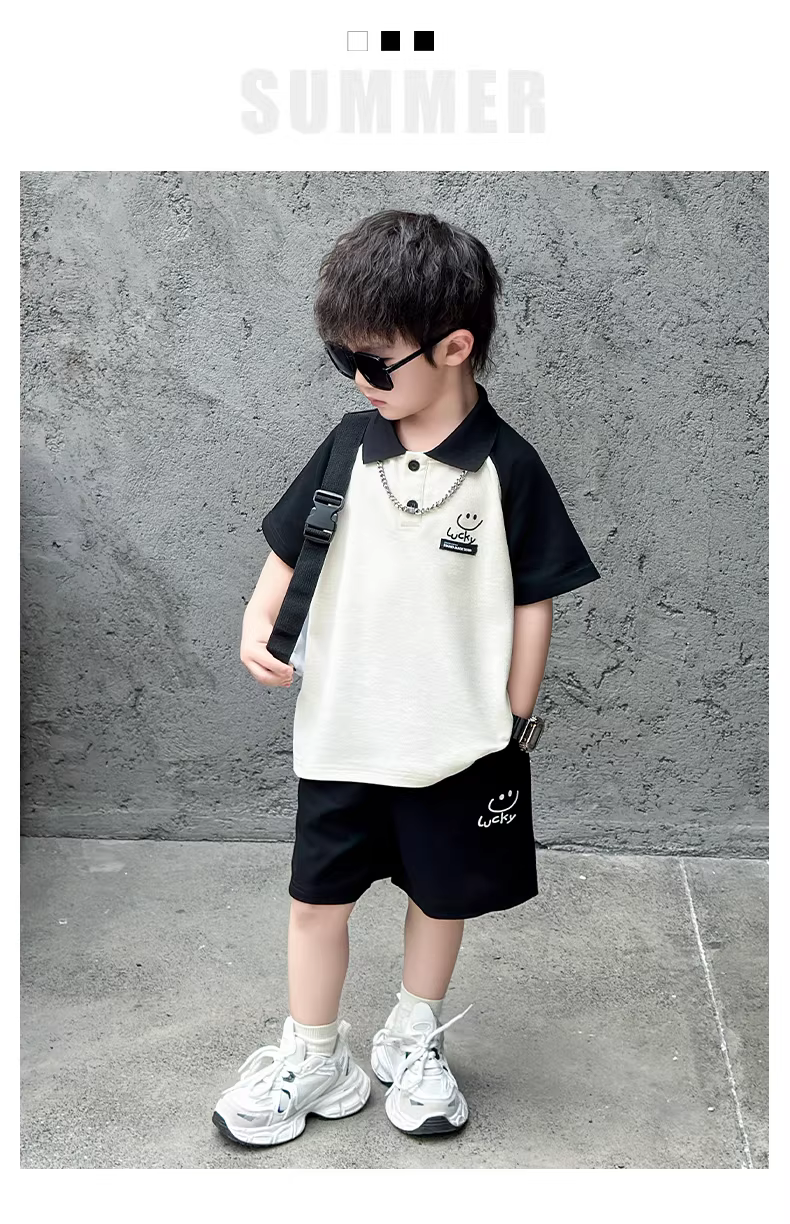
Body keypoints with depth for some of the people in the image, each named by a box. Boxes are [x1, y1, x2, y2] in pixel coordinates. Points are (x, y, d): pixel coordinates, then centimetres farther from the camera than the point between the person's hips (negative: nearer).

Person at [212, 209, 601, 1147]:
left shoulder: (508, 469, -14)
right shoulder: (349, 451, -4)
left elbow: (533, 603, -8)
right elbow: (289, 551, 6)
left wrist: (513, 723, -6)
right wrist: (258, 621, -12)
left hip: (456, 743, -2)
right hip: (339, 732, 3)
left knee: (441, 896, 16)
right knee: (317, 896, 12)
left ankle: (413, 1043, 40)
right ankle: (312, 1058, 32)